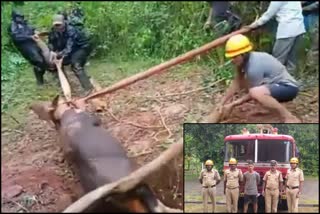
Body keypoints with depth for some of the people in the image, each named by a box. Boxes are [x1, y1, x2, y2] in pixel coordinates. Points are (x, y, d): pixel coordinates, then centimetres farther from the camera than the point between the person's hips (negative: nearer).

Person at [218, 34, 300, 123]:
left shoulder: (254, 66, -26)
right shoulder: (244, 61, -1)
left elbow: (254, 92, -16)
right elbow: (236, 84, 6)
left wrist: (236, 103, -6)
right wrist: (222, 103, 4)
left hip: (289, 87, -10)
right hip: (277, 84, 10)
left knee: (255, 92, -37)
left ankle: (288, 117, -20)